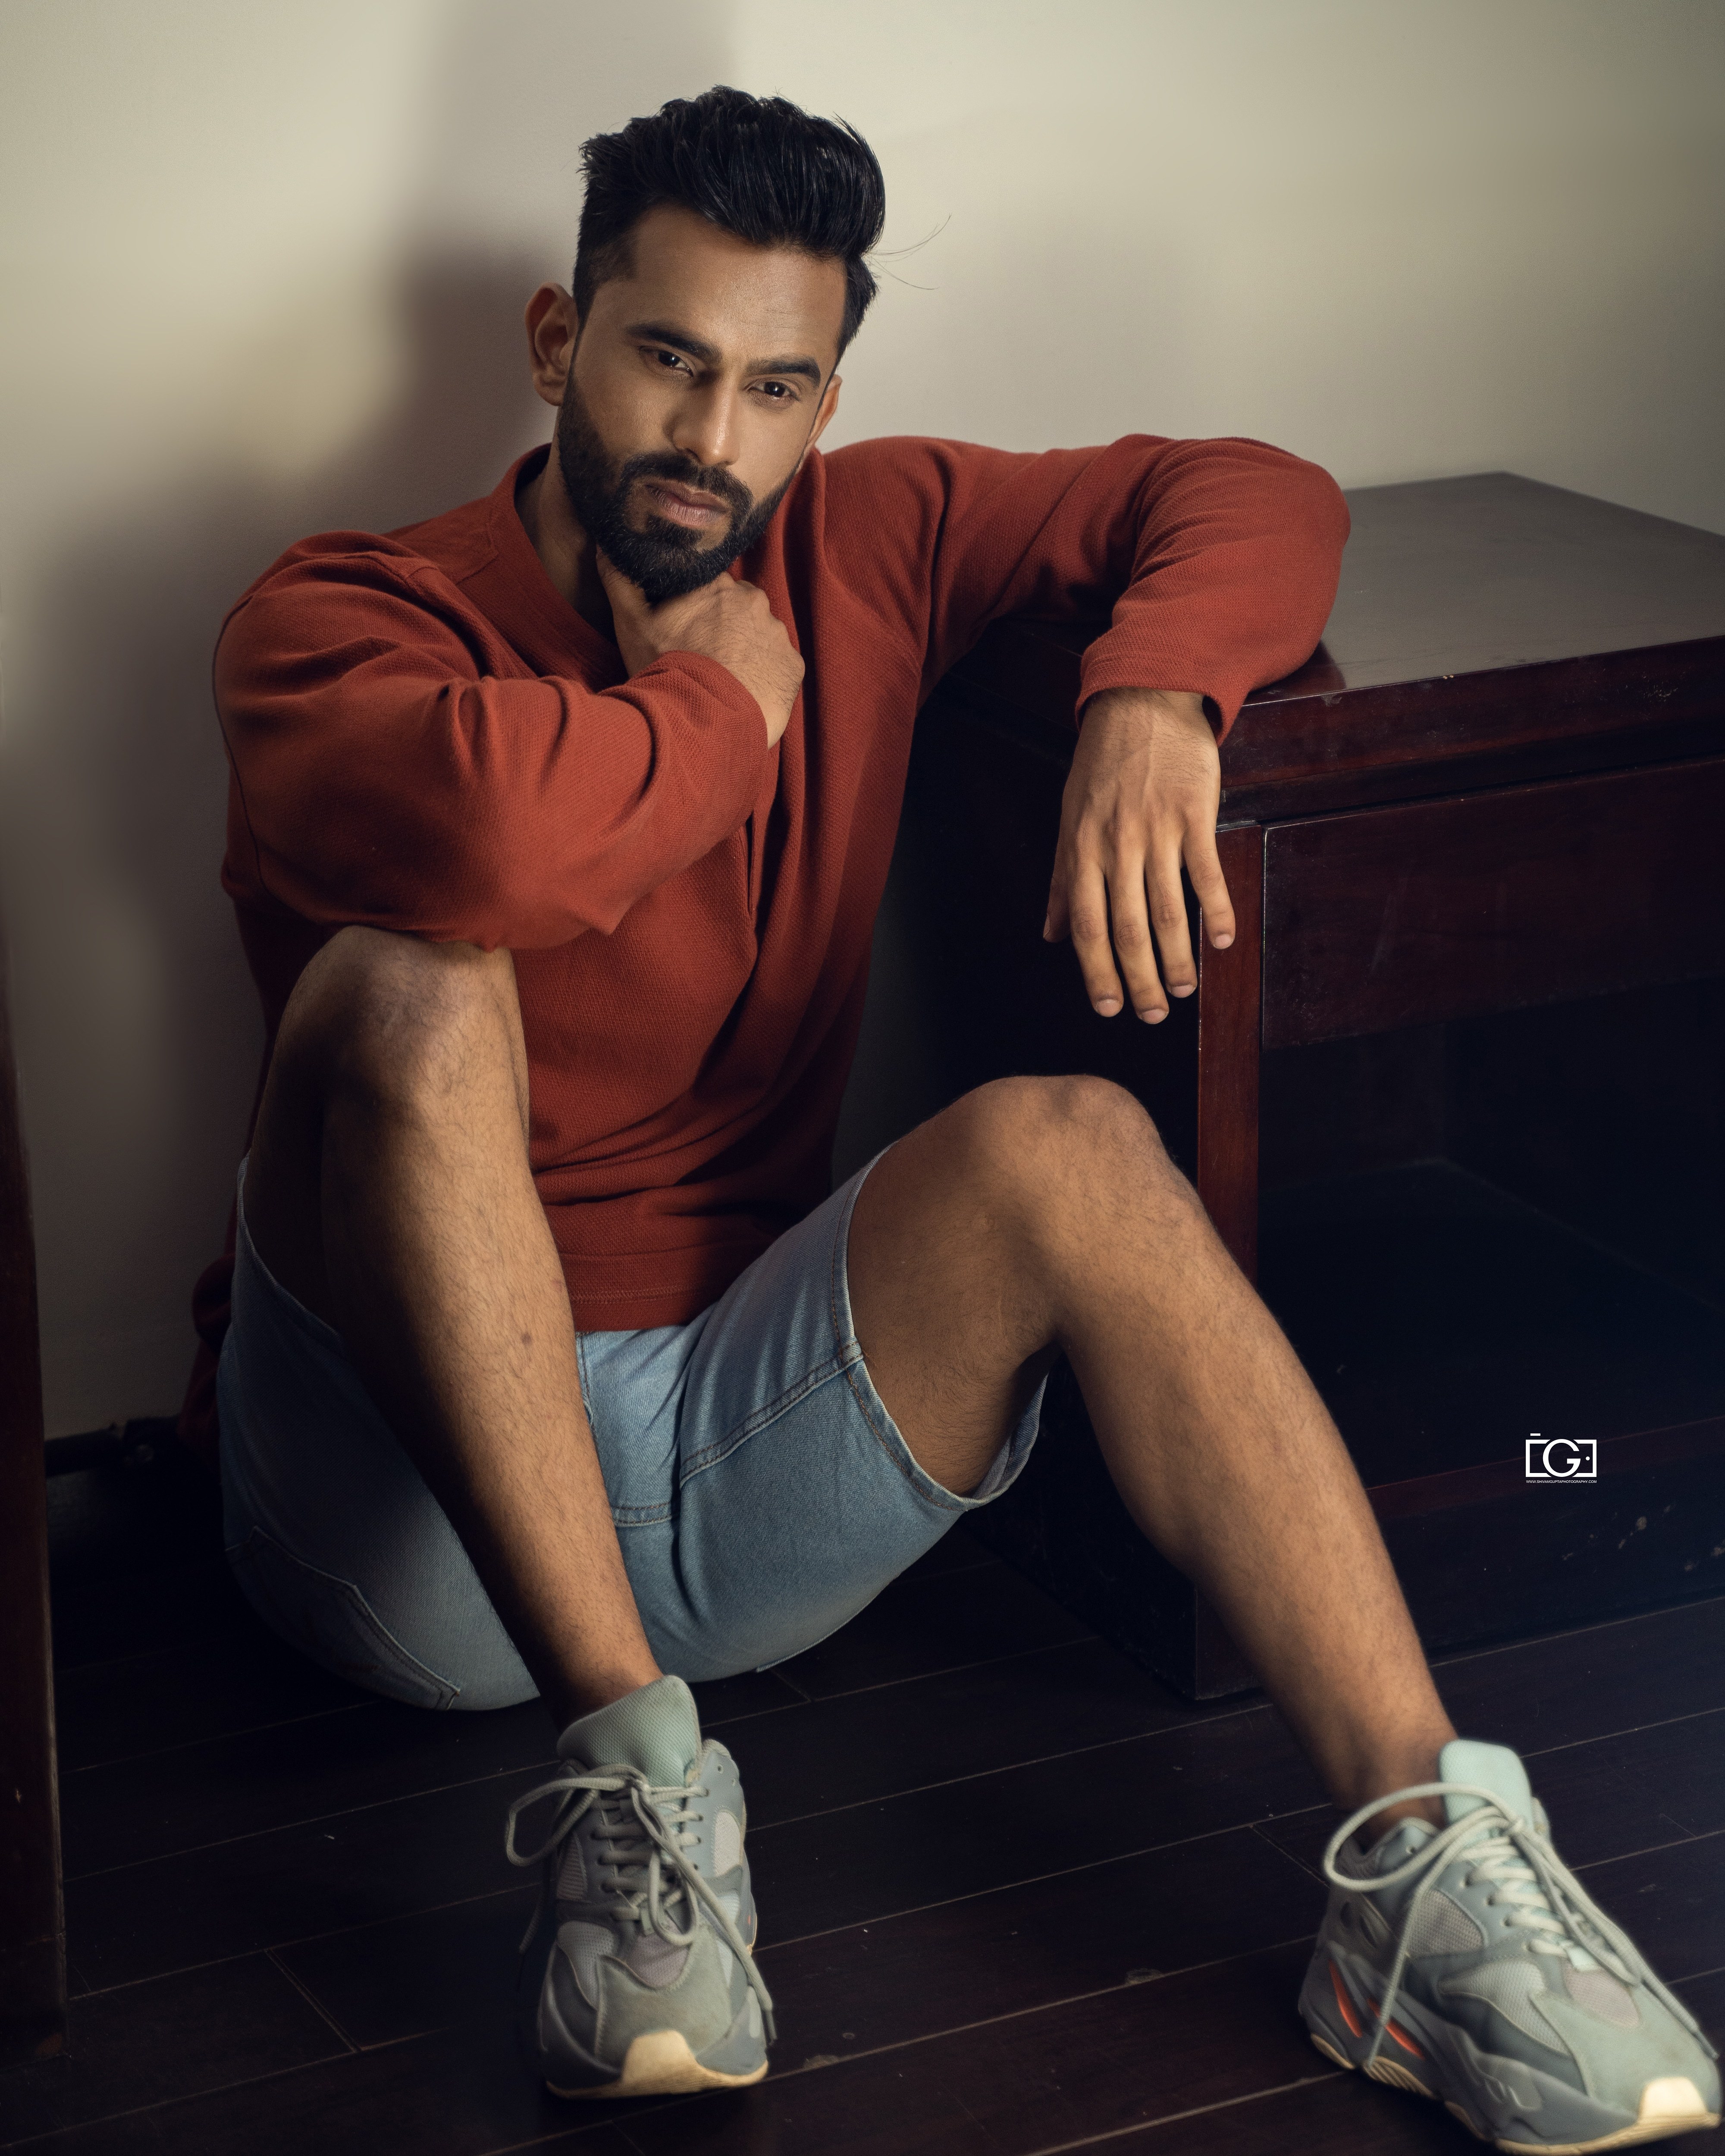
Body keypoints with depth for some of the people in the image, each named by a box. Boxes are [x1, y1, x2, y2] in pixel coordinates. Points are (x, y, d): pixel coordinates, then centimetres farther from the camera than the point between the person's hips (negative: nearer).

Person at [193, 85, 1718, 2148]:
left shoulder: (861, 546, 9)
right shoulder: (336, 617, -8)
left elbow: (1255, 499, 10)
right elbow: (482, 835, -33)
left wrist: (1150, 696, -10)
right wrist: (727, 707, -14)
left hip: (723, 1477, 4)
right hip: (417, 1495, -4)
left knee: (1065, 1146, -24)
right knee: (416, 992, -31)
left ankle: (1427, 1871, -34)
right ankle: (633, 1767, -33)